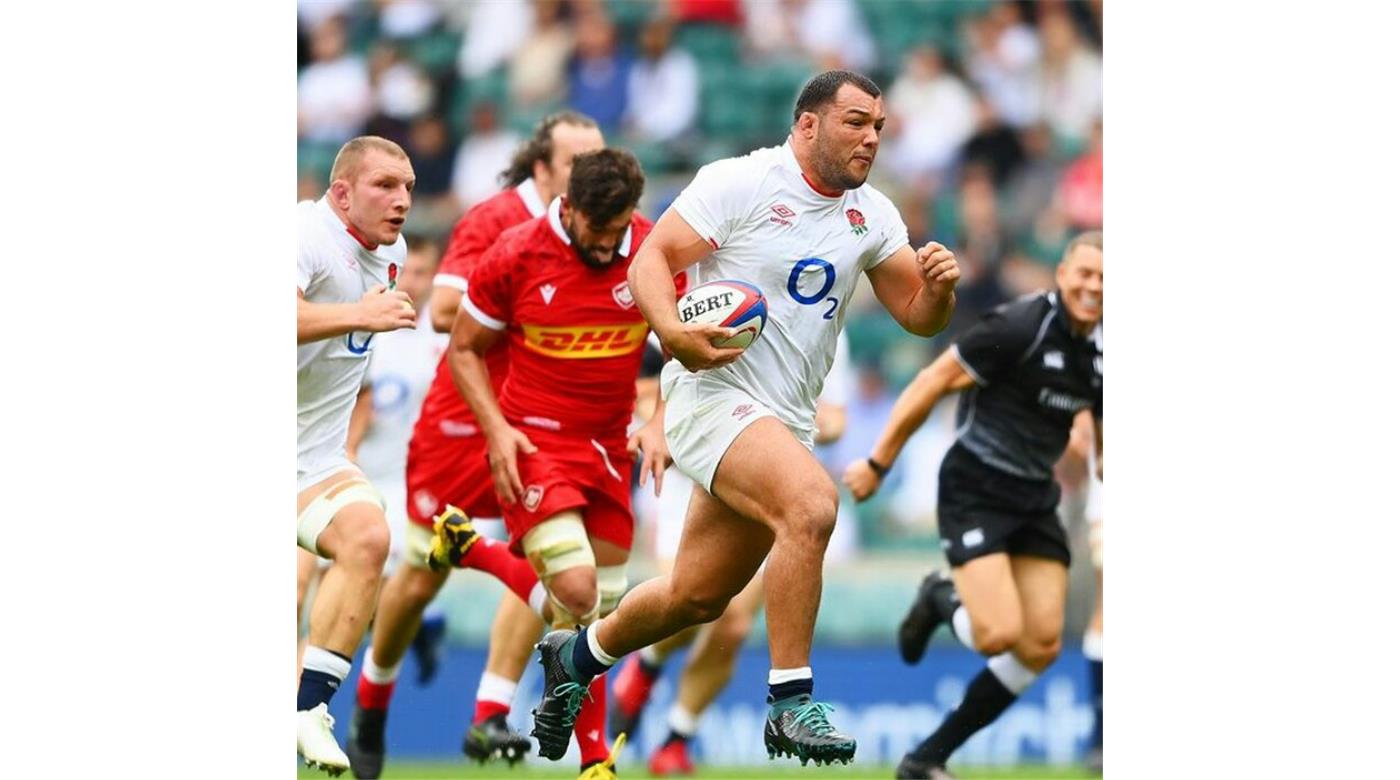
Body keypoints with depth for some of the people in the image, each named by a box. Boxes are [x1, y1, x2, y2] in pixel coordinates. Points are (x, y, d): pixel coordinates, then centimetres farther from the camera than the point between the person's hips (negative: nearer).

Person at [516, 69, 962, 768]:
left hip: (785, 421, 7)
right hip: (714, 393, -7)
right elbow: (652, 258, -9)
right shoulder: (741, 183, -9)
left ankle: (578, 655, 40)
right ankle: (789, 703, -26)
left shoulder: (872, 215, 9)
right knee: (811, 504, -32)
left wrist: (938, 285, -12)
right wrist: (672, 332, -27)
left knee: (699, 596, 13)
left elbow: (918, 317, 11)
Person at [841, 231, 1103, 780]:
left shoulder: (1102, 353, 4)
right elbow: (933, 383, -13)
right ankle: (941, 600, 17)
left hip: (1035, 499, 7)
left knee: (1041, 647, -2)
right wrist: (877, 463, -12)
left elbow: (1104, 437, 21)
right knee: (999, 635, -21)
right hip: (975, 491, -7)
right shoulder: (1020, 327, -18)